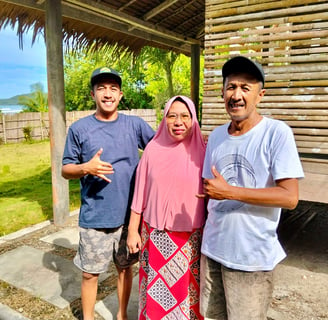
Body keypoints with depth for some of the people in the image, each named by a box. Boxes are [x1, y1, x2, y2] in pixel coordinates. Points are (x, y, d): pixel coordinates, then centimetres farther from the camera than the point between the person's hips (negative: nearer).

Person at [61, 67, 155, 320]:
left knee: (125, 267, 18)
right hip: (94, 217, -1)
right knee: (90, 273, 11)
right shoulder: (79, 129, -4)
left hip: (129, 213, 2)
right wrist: (86, 168, -20)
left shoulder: (135, 124, -1)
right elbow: (66, 170, 0)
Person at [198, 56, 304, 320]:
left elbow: (290, 197, -19)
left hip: (252, 257, -5)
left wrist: (229, 192, -21)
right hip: (212, 249, 5)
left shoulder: (277, 133, -14)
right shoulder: (216, 135, 4)